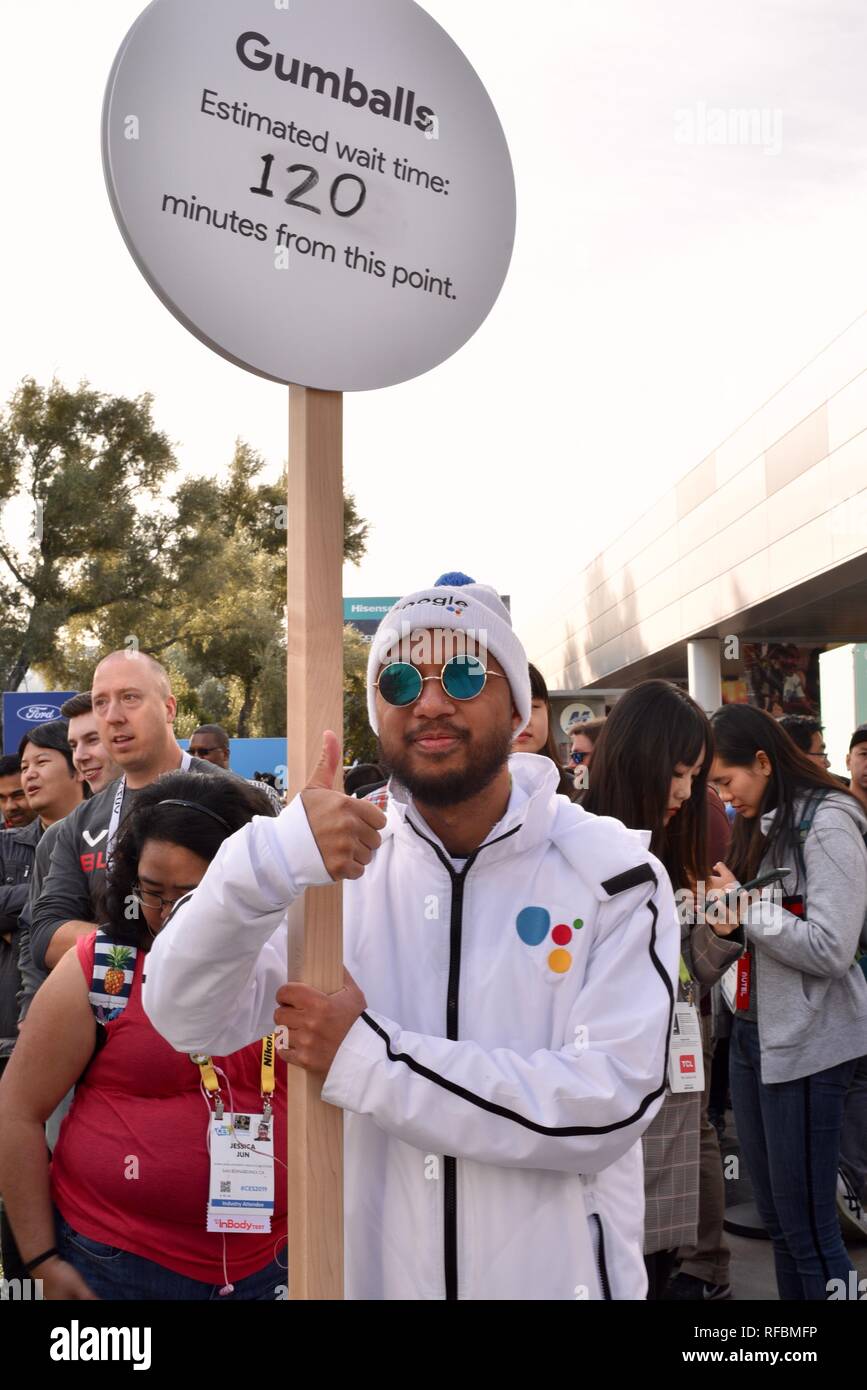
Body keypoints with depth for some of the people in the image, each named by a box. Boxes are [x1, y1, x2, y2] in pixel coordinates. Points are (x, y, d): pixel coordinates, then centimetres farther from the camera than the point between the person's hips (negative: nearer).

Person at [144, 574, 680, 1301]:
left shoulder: (613, 875, -11)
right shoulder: (339, 862, -4)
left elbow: (608, 1104, -21)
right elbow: (189, 1019, -14)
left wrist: (370, 1060, -24)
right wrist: (271, 860, -31)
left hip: (553, 1276, -2)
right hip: (366, 1270, 2)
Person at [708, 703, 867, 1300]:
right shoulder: (761, 825, 12)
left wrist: (745, 905, -14)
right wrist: (733, 922, -1)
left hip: (807, 1045, -8)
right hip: (754, 1032, 8)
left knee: (809, 1229, -2)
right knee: (776, 1220, 15)